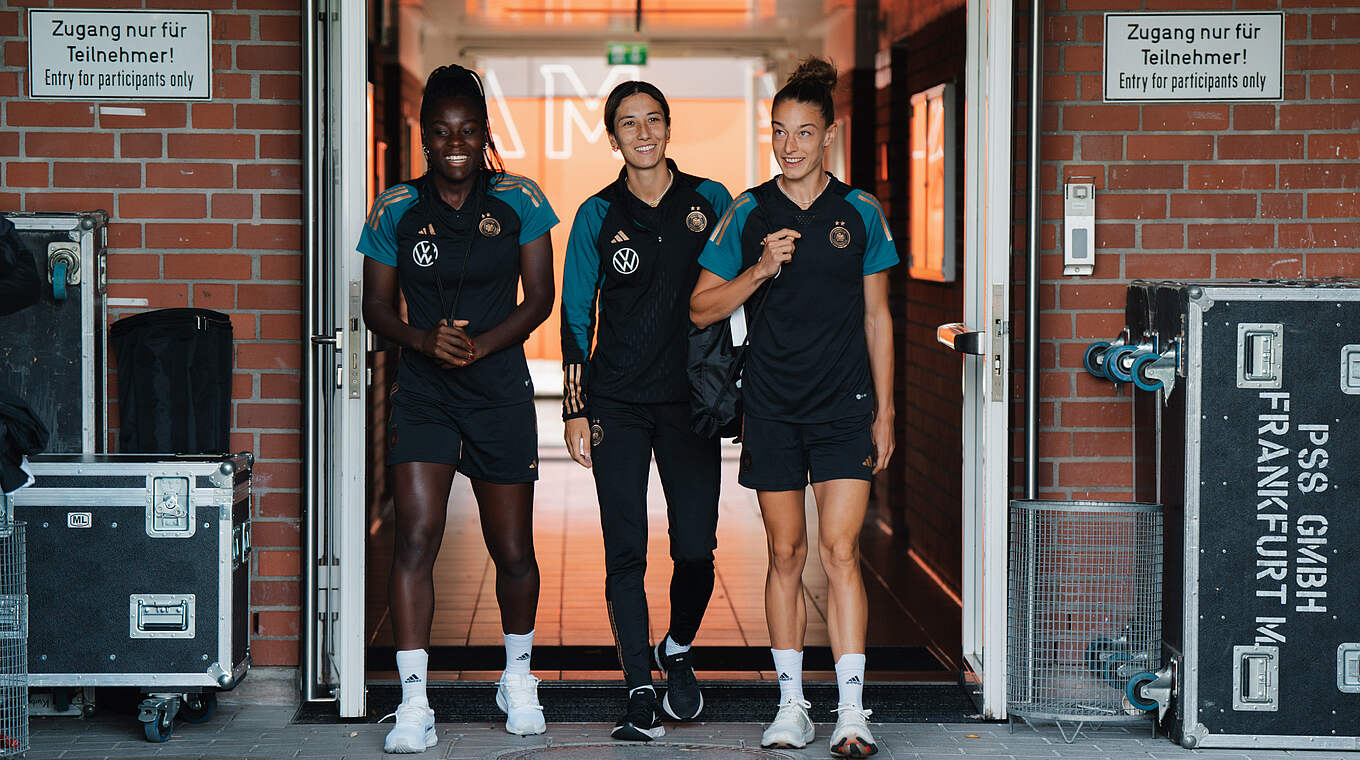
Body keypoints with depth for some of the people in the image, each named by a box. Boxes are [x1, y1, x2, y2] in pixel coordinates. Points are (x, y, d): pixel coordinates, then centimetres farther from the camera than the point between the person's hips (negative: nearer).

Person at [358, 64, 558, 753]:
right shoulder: (396, 209, 2)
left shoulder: (518, 200, 1)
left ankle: (517, 676, 31)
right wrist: (425, 340, -15)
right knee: (416, 537, -13)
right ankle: (414, 703, -9)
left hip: (500, 391, 0)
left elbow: (539, 297, 1)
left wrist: (480, 344, -15)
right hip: (422, 393, 0)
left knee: (513, 549, 6)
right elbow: (376, 305, 6)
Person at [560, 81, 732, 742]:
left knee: (695, 546, -4)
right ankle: (639, 691, 3)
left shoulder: (709, 201, 5)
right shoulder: (598, 216, 4)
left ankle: (677, 650, 25)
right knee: (625, 551, -4)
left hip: (690, 398, 1)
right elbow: (576, 316, 6)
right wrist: (575, 408, 0)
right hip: (617, 403, 0)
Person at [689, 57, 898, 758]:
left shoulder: (860, 213, 5)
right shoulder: (748, 214, 4)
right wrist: (761, 269, -11)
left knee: (840, 550, -9)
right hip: (772, 406, 1)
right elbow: (702, 308, 5)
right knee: (786, 553, 6)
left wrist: (884, 411, 6)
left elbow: (876, 318, 9)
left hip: (843, 407, -1)